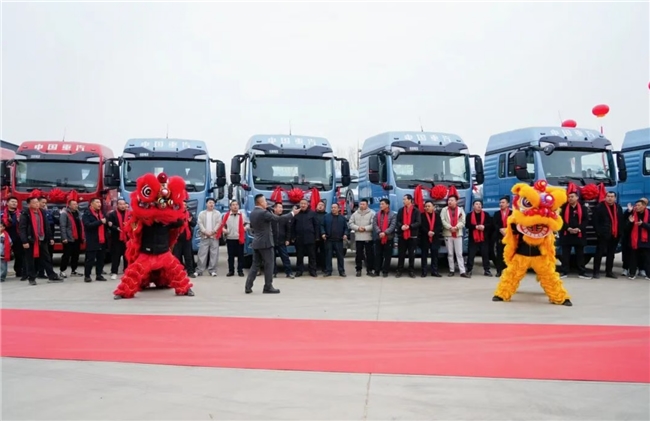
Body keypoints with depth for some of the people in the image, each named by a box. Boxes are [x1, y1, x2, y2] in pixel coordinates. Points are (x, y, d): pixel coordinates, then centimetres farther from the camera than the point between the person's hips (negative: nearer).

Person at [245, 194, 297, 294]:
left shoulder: (252, 213, 10)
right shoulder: (264, 213, -17)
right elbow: (278, 218, -16)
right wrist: (293, 213, -10)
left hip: (256, 243, 8)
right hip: (266, 243, -8)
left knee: (255, 265, 10)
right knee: (268, 265, 0)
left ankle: (248, 287, 6)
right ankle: (268, 287, 3)